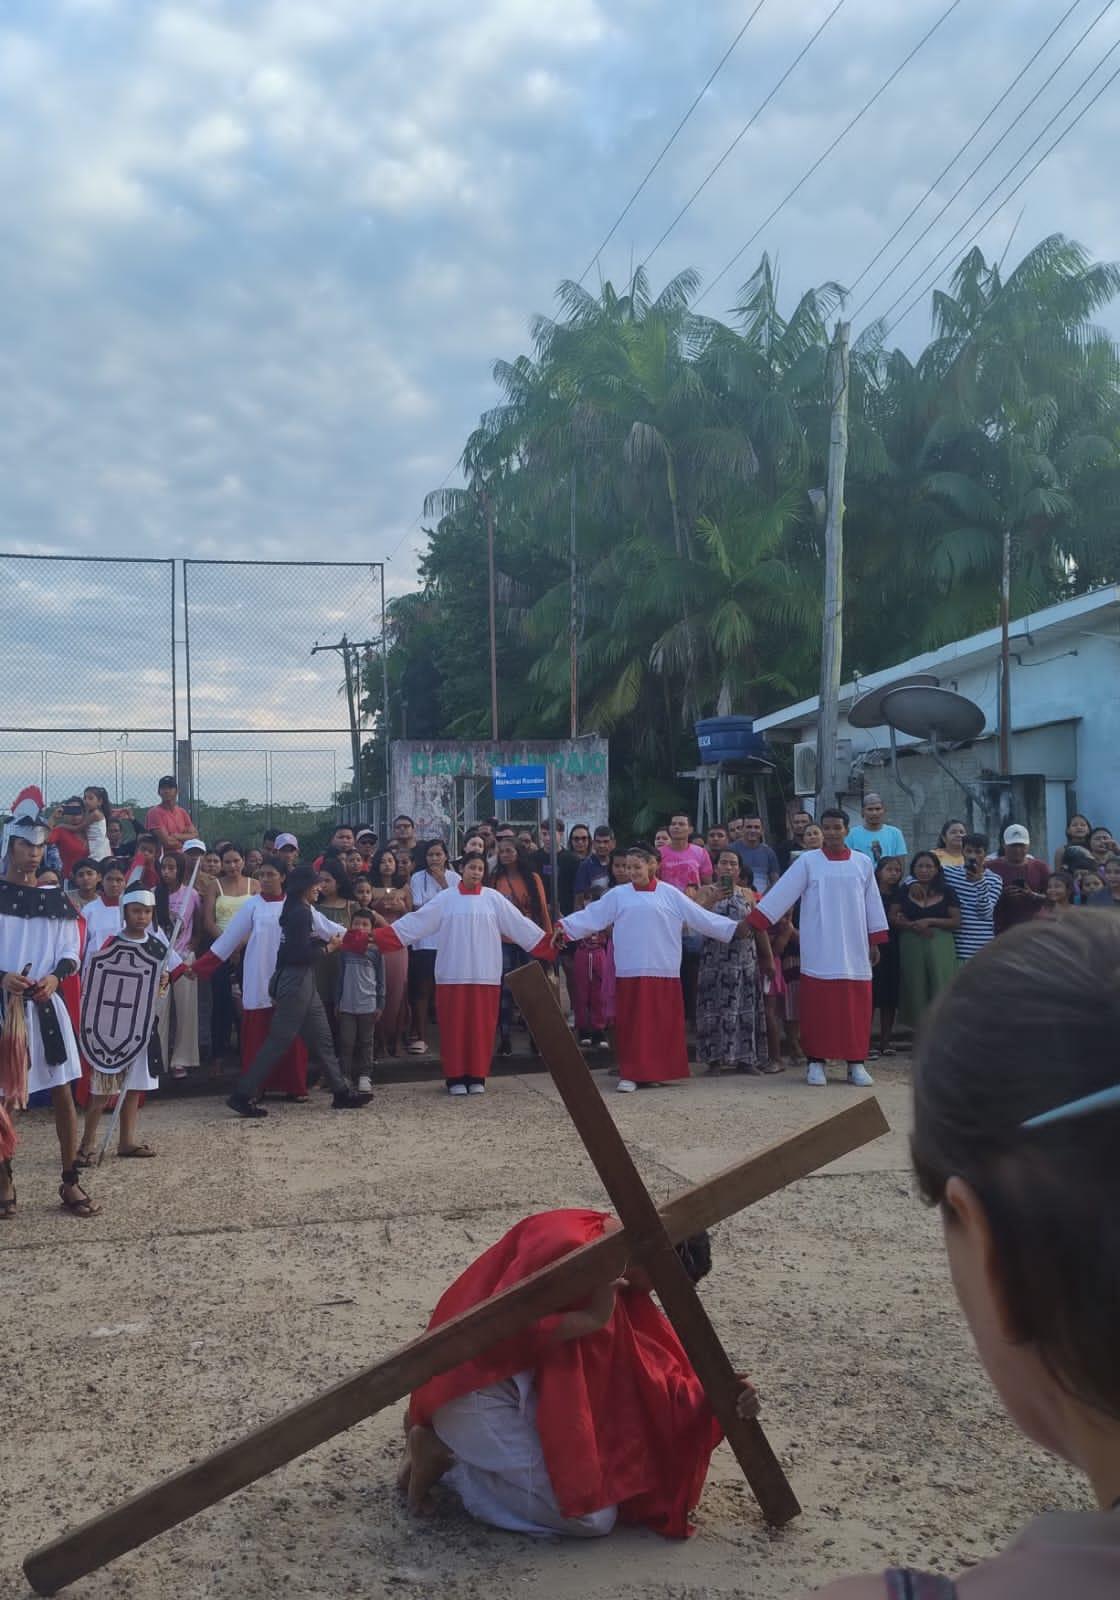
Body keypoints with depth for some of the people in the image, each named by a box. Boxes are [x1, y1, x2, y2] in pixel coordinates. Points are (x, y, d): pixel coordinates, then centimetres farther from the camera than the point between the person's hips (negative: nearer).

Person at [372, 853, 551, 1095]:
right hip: (453, 973, -1)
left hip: (485, 974, 1)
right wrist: (378, 936, -5)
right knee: (454, 1025, 1)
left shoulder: (493, 898, 6)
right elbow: (416, 921, 1)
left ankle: (477, 1077, 12)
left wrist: (549, 944, 1)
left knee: (481, 1025, 3)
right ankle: (456, 1078, 9)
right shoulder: (445, 898, 3)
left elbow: (519, 923, 6)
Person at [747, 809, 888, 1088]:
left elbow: (872, 902, 11)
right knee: (818, 1007, -1)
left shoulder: (863, 863, 7)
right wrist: (753, 922, -14)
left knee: (855, 1007, 2)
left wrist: (875, 941, 9)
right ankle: (816, 1062, 7)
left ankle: (856, 1063, 11)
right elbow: (782, 893, -6)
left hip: (854, 949, 2)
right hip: (819, 951, -2)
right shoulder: (807, 861, 0)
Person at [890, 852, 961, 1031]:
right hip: (911, 946, 1)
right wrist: (913, 926, -14)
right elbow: (893, 918, 4)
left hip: (940, 946, -1)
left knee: (940, 989, -5)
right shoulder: (903, 891, 9)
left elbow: (956, 921, 0)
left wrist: (929, 921, -12)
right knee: (915, 988, 3)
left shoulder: (947, 892, 5)